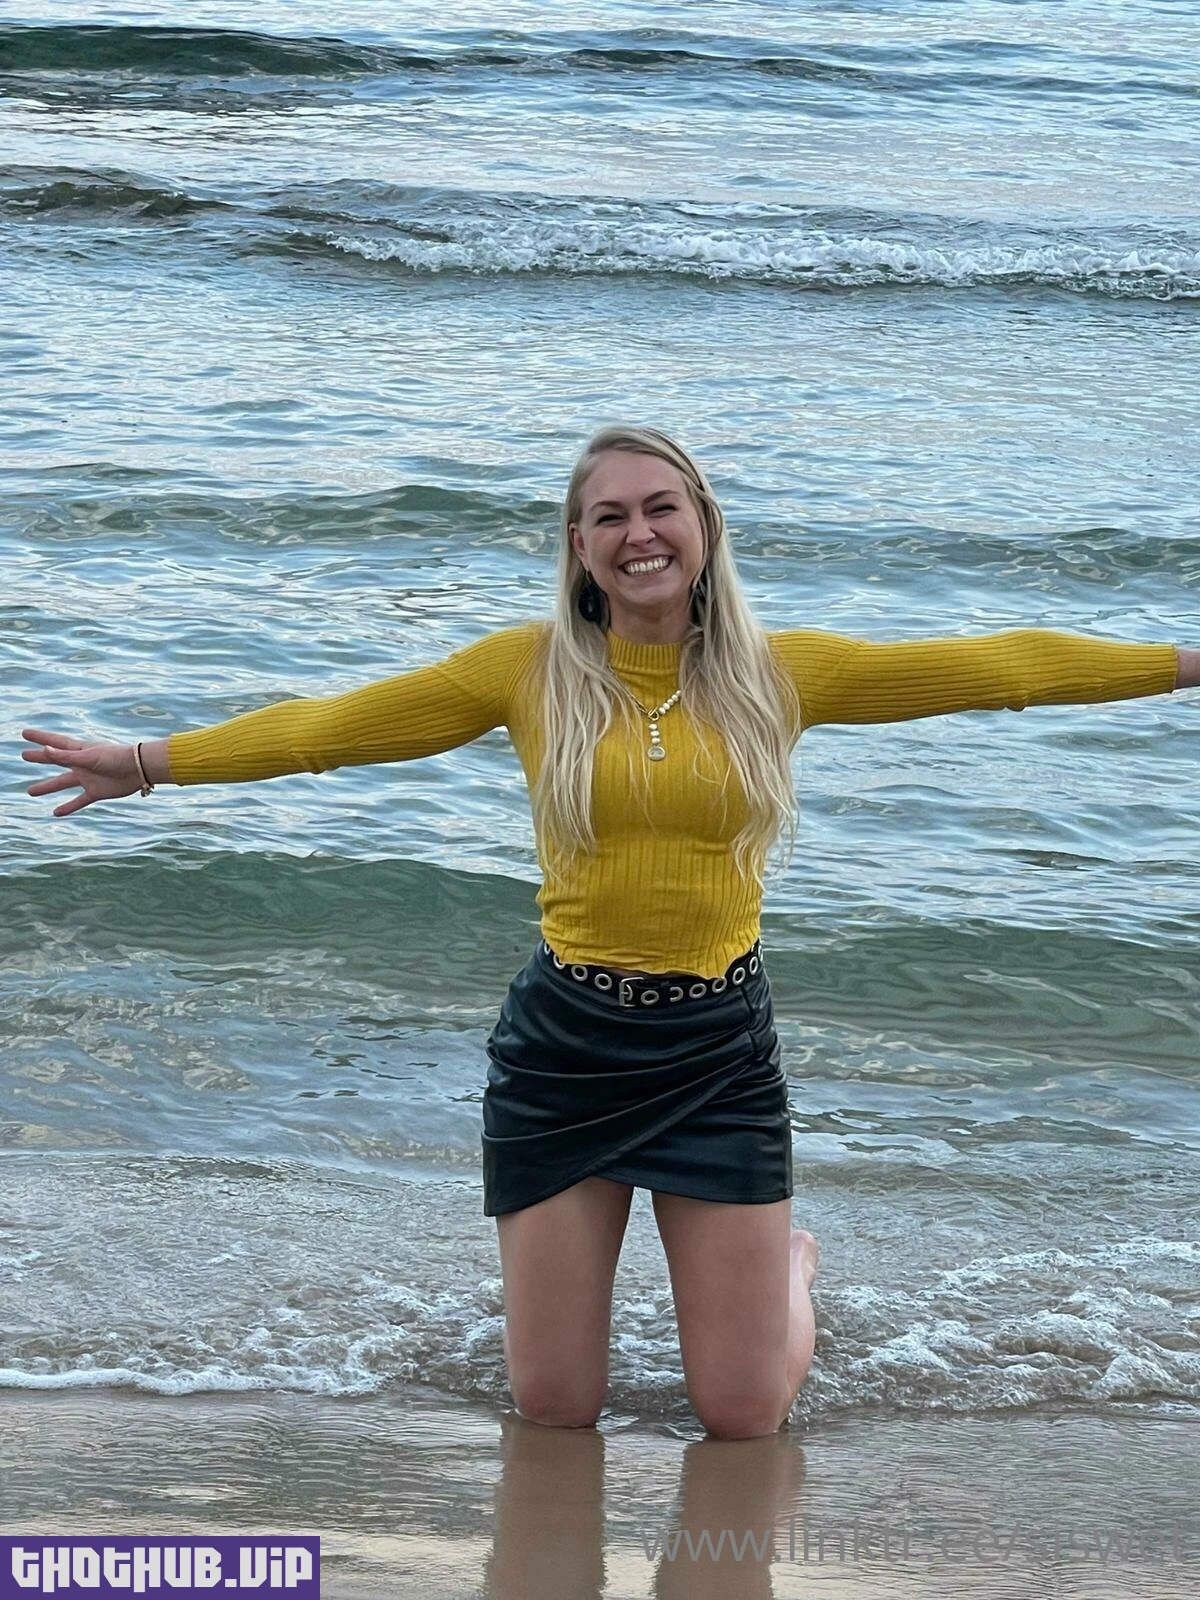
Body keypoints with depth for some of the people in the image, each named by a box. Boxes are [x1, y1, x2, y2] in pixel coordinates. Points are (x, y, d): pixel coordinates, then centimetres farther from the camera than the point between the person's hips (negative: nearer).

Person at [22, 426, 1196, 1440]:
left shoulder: (780, 672, -1)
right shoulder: (531, 669, -2)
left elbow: (997, 667, -2)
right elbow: (332, 724, -5)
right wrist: (152, 762, -11)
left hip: (720, 1048, 0)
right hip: (564, 1043, 0)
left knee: (742, 1418, 4)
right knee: (554, 1412, 7)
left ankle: (792, 1264, 39)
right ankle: (576, 1260, 42)